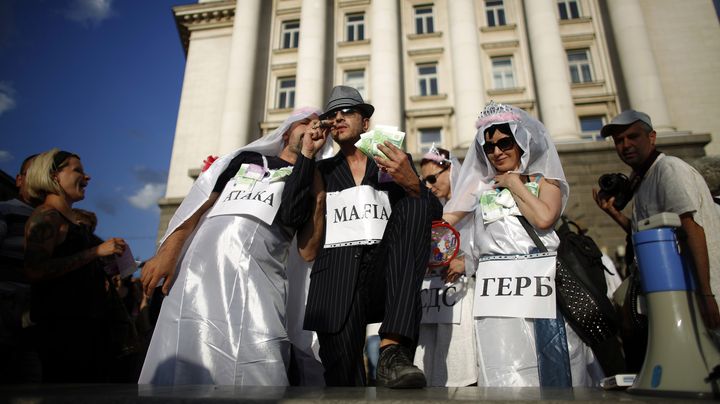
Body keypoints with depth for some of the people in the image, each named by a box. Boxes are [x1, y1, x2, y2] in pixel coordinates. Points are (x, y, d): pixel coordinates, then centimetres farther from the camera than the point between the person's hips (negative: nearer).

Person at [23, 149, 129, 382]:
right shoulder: (46, 216, -7)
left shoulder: (70, 220, 19)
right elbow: (35, 271, -22)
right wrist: (97, 251, -19)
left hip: (88, 322, 9)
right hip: (63, 325, -9)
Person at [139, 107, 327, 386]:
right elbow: (200, 203, 12)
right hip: (204, 267, 1)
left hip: (259, 280, 0)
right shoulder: (247, 157, 21)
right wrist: (167, 252, 0)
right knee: (186, 364, -2)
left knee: (258, 374, -9)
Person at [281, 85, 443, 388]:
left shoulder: (398, 161, 16)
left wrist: (411, 183, -17)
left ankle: (392, 350, -33)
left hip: (385, 274, 0)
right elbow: (293, 216, 3)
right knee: (343, 381, -21)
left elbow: (434, 212, 4)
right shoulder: (323, 170, 19)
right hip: (337, 277, 0)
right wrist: (306, 154, 3)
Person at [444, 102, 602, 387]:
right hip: (495, 284, 1)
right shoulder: (480, 184, 17)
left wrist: (514, 183, 3)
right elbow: (446, 218, 7)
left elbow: (544, 218, -7)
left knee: (552, 365, 1)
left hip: (541, 280, 0)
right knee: (504, 371, -4)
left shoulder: (544, 179, 13)